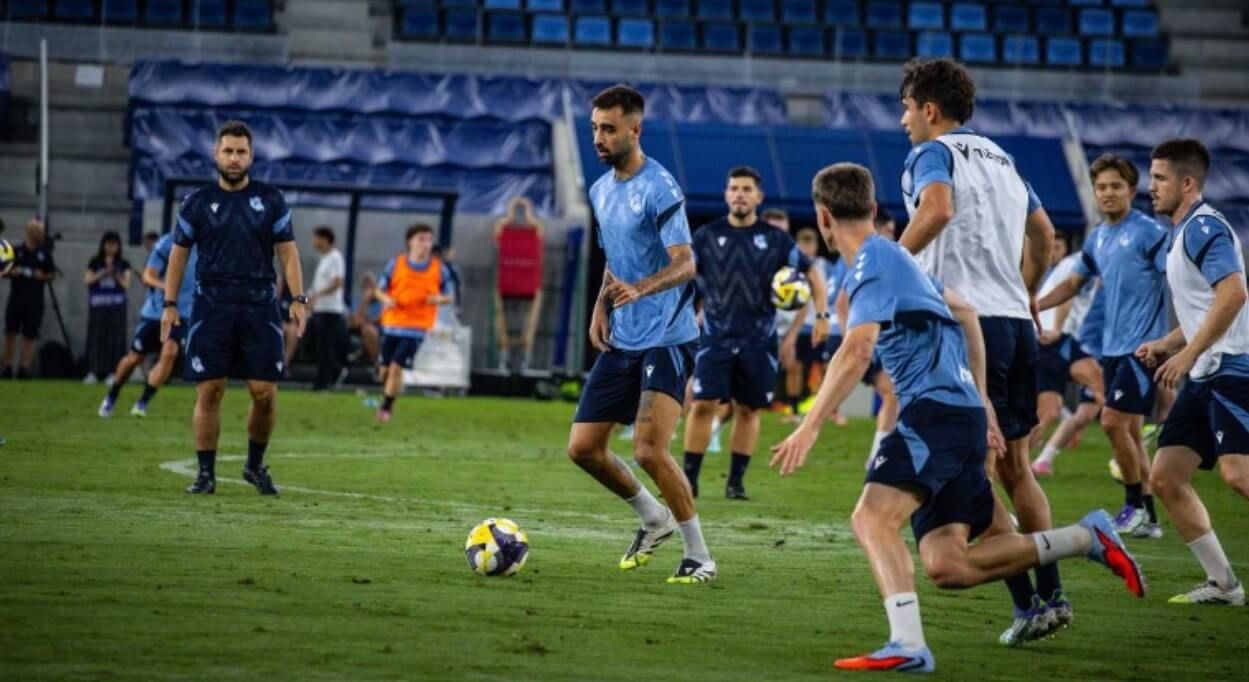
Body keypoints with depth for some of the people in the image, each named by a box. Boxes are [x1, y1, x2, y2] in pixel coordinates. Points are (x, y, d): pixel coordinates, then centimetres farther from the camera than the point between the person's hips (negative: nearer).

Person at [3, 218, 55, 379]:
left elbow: (52, 274, 12)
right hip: (16, 298, -1)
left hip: (35, 301, 1)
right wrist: (13, 272, -13)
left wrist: (42, 276, -7)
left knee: (30, 336, 0)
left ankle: (24, 369, 2)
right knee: (10, 333, -3)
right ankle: (8, 368, 4)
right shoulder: (15, 251, 2)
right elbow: (4, 272, 7)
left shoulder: (44, 253, 5)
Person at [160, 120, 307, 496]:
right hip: (211, 307, 0)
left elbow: (287, 251, 7)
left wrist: (298, 299, -4)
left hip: (260, 308, 0)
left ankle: (255, 465, 18)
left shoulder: (271, 200, 6)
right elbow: (179, 253, 10)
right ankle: (206, 473, 6)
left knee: (265, 392, -3)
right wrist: (169, 304, 3)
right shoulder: (197, 202, 6)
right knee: (209, 391, -3)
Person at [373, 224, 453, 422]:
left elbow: (448, 297, 8)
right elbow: (379, 290, 6)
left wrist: (440, 299, -16)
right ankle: (387, 397, 34)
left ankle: (386, 407, 0)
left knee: (397, 367, -12)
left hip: (417, 327, -2)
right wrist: (386, 298, -17)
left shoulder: (438, 269, -2)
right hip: (392, 324, 2)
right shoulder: (396, 264, -1)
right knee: (385, 367, 8)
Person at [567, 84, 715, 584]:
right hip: (620, 342, 8)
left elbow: (685, 264, -22)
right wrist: (601, 305, 7)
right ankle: (653, 519, 28)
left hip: (665, 340, -8)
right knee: (583, 448, 5)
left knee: (649, 450, -19)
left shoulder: (658, 188, -14)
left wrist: (640, 290, -40)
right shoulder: (601, 191, 12)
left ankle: (699, 557, -4)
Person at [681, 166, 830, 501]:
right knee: (703, 405, -10)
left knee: (748, 410, 5)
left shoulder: (775, 239, 1)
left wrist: (822, 315, 0)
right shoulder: (707, 235, 1)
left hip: (759, 339, 1)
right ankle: (689, 479, -4)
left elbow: (813, 272, 9)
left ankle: (736, 481, 14)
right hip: (716, 335, -1)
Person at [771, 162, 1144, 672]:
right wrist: (979, 398, 35)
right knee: (946, 565, 3)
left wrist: (810, 427, -25)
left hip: (937, 410, -9)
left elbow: (857, 351, -23)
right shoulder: (893, 258, 22)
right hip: (963, 411, 9)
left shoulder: (871, 266, -8)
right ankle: (1086, 538, 9)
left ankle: (907, 645, -38)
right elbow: (964, 314, 33)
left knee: (873, 517, -24)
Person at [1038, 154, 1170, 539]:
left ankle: (1136, 505, 0)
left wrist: (1173, 339, -20)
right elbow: (1073, 284, 24)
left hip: (1141, 346, -7)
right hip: (1113, 347, 7)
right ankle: (1147, 519, 12)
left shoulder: (1148, 233, -10)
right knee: (1129, 432, 7)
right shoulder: (1097, 239, 12)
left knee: (1114, 421, -13)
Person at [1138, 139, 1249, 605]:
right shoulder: (1183, 233, 20)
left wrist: (1187, 353, -23)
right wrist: (1166, 345, 15)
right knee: (1165, 477, 6)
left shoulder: (1204, 227, -11)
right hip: (1205, 375, 10)